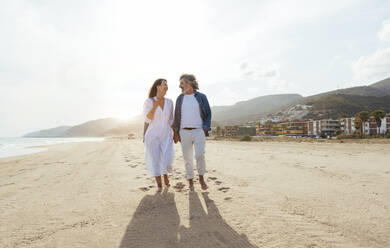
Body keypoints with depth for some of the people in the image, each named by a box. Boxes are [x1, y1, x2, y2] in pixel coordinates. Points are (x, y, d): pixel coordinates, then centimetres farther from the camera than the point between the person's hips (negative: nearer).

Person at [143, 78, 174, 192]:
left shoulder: (169, 102, 5)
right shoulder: (149, 101, -6)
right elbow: (147, 119, -10)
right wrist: (154, 106, -23)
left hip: (166, 135, 2)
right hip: (152, 134, -2)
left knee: (166, 160, -4)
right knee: (154, 159, 0)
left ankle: (165, 175, 29)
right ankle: (159, 184, 17)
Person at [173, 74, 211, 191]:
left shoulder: (201, 97, 1)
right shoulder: (180, 98, 8)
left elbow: (208, 114, 3)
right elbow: (177, 116, 10)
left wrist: (205, 130, -7)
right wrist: (175, 133, 4)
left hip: (199, 131, -2)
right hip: (184, 132, 3)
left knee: (199, 155, -17)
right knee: (187, 158, 3)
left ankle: (201, 178, 7)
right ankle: (190, 182, 19)